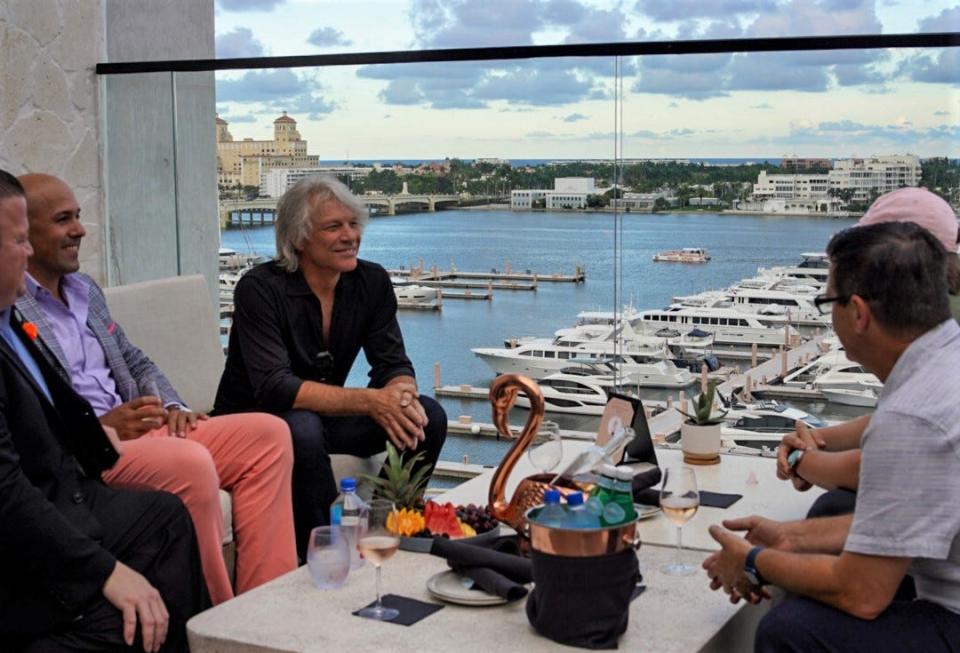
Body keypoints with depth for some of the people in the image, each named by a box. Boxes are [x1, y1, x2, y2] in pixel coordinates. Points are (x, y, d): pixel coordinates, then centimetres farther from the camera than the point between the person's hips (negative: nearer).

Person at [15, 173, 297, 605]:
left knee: (267, 434, -5)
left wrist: (171, 406, 6)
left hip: (136, 428, 9)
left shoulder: (85, 290, 20)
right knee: (190, 462, -34)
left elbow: (136, 362, 26)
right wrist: (99, 428, -20)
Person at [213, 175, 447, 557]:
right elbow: (274, 389, -29)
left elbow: (394, 365, -3)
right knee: (302, 430, -38)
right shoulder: (260, 289, -20)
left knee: (428, 417, -13)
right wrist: (370, 401, -37)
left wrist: (400, 396, -30)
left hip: (325, 414, 6)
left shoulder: (372, 282, -3)